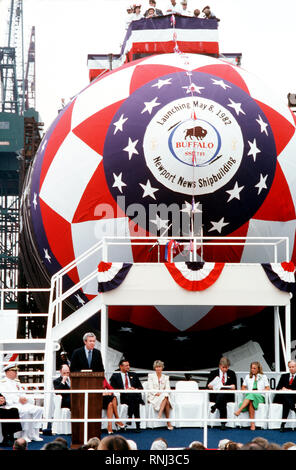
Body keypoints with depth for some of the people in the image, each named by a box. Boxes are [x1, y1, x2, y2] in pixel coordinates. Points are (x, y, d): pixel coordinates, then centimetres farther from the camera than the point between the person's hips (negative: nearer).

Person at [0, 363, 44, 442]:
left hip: (23, 404, 8)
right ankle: (25, 435, -26)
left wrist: (25, 398, -3)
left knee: (39, 409, -13)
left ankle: (34, 434, -13)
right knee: (26, 411, -36)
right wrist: (18, 399, -22)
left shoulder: (17, 382, 28)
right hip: (12, 405, -8)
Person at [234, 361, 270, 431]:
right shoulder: (248, 377, 24)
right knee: (251, 402, -38)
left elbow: (267, 388, 8)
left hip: (260, 397, -2)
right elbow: (243, 388, 21)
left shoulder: (263, 377, 17)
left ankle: (239, 410, -57)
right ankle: (252, 423, -49)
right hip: (249, 395, 2)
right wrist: (248, 391, 0)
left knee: (251, 396, -40)